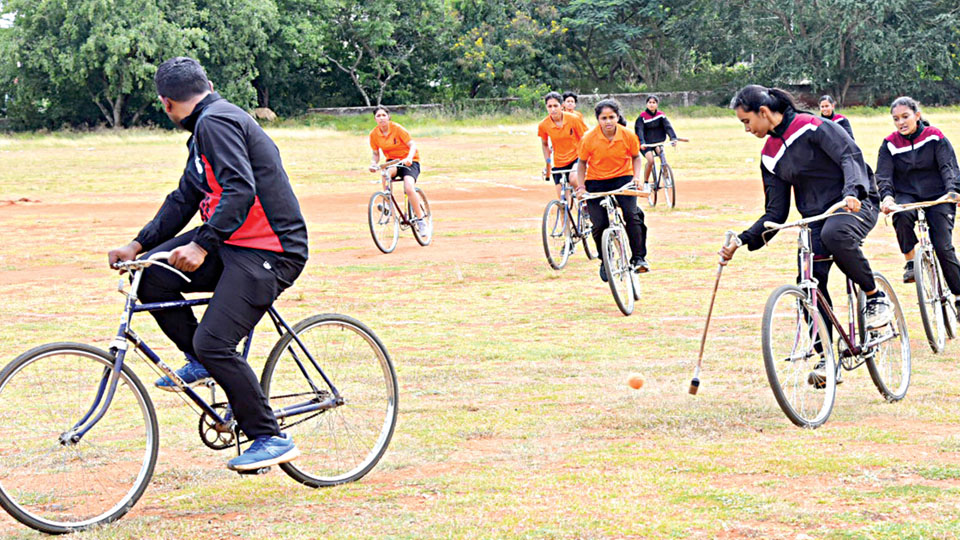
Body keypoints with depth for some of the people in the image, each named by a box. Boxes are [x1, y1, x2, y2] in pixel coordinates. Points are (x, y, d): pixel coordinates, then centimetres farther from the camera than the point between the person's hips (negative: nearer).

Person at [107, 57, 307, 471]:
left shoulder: (216, 122, -13)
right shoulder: (208, 127, 19)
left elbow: (240, 190, -26)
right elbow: (183, 200, 20)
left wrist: (202, 245, -30)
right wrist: (137, 246, 12)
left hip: (269, 252, -10)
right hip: (235, 245, 10)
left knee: (213, 342, -17)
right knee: (151, 276, 0)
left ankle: (271, 439, -7)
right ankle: (200, 361, 13)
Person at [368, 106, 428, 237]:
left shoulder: (397, 128, -17)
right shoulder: (374, 134, -4)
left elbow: (412, 145, -17)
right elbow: (376, 153, 6)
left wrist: (409, 158, -35)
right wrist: (373, 163, -15)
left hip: (409, 161, -3)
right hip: (392, 161, 3)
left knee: (409, 188, -26)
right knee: (386, 173, -36)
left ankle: (421, 221, -10)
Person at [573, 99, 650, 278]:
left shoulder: (628, 136, -11)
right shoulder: (589, 139, -13)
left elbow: (635, 157, 7)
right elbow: (582, 163, 1)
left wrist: (636, 176, -8)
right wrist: (581, 186, -9)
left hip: (623, 178, 0)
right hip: (596, 182, 0)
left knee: (632, 215, -22)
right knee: (600, 225, -10)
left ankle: (639, 257, -12)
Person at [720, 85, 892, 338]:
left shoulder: (811, 126, -10)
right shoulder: (770, 156, 9)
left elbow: (851, 154, -20)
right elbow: (776, 212, 9)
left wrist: (853, 191, -38)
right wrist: (741, 240, -2)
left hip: (856, 204, -7)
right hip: (815, 219, 7)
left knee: (834, 233, -39)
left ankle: (876, 296, -18)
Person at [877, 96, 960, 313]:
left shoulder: (935, 137, -3)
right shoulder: (890, 144, 0)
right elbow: (883, 175, -8)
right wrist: (887, 196, -29)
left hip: (937, 197, -1)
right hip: (907, 196, 1)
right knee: (902, 215, -36)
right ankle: (911, 263, -19)